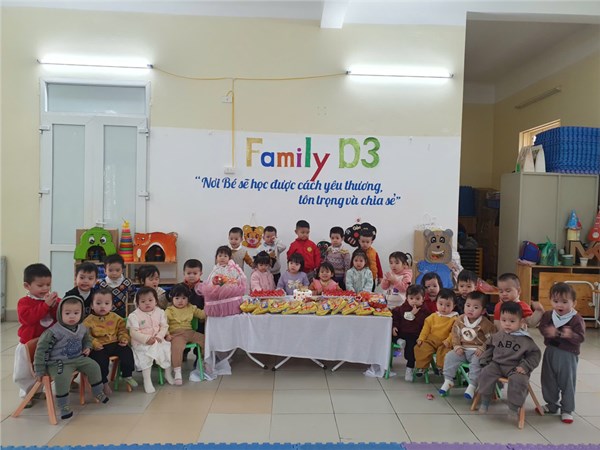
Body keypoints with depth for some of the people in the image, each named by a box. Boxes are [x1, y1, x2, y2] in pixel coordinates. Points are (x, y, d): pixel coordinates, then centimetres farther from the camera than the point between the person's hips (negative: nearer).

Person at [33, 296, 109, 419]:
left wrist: (87, 348, 4)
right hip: (59, 363, -6)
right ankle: (63, 406, -14)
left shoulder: (82, 328, 1)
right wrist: (40, 370, -15)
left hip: (78, 358, 6)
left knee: (94, 367, -5)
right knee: (62, 378, -32)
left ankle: (98, 393, 17)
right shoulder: (54, 332, -20)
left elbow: (87, 339, 25)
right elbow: (41, 349, -16)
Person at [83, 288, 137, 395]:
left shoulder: (116, 318, 8)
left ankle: (127, 375, 5)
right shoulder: (88, 320, -2)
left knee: (127, 351, -15)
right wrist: (94, 343, -21)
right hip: (99, 347, -3)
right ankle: (104, 382, -6)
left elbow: (122, 329, 13)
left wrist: (124, 338, -6)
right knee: (100, 359, -28)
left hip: (115, 343, 3)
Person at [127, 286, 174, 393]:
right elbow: (133, 332, -13)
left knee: (167, 349, -11)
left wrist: (159, 336, -16)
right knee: (146, 355, -28)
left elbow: (164, 326, 4)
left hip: (158, 341, 4)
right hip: (141, 343, -4)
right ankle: (147, 380, -16)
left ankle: (168, 374, 10)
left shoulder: (160, 312, 6)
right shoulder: (134, 315, -7)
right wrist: (146, 339, -23)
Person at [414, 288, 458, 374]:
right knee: (420, 348, -17)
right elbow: (426, 328, 9)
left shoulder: (454, 319, -1)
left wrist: (448, 341, -22)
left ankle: (441, 368, -9)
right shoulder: (432, 317, 10)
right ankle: (421, 367, -2)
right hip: (431, 341, 3)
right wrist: (421, 339, -1)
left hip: (444, 343, -3)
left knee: (445, 351, -31)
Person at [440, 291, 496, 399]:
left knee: (476, 362, -31)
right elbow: (455, 334, 7)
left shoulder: (485, 323, -11)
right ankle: (448, 381, -1)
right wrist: (457, 346, -5)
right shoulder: (460, 320, 1)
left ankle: (472, 386, -20)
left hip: (477, 351, -4)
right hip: (463, 349, 4)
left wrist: (482, 348, -17)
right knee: (450, 356, -13)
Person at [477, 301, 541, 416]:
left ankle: (514, 407, -12)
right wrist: (484, 360, 8)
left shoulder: (525, 340, -5)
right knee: (486, 373, -21)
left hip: (515, 368, -3)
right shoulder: (497, 336, 5)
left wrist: (525, 366, -10)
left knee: (518, 380, -31)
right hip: (497, 364, 3)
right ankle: (485, 400, -4)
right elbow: (489, 348, 17)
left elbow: (535, 354, 0)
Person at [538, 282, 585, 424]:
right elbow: (542, 328, -6)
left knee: (567, 383, 7)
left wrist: (571, 335, -36)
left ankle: (567, 410, 24)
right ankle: (552, 405, 34)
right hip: (550, 353, 4)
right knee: (548, 381, 15)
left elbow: (580, 337, -16)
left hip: (568, 355, -4)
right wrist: (549, 331, -27)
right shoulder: (548, 315, -1)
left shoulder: (577, 319, -13)